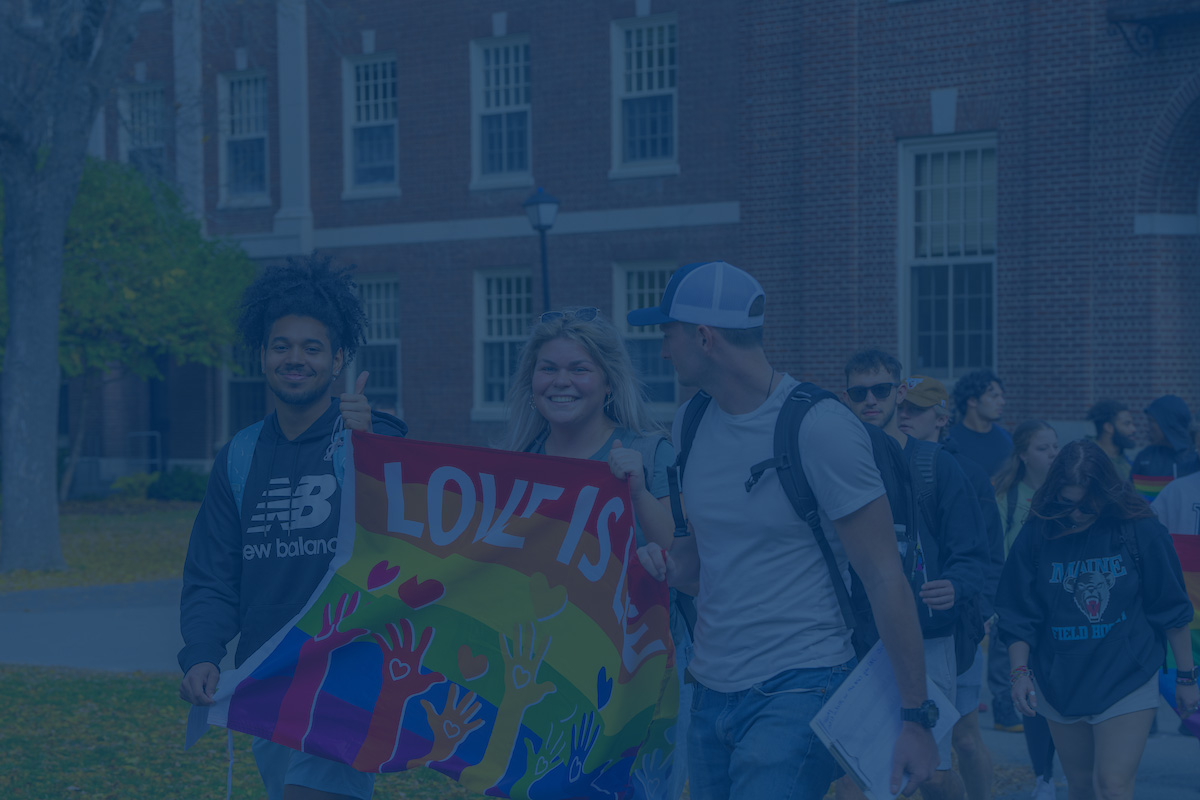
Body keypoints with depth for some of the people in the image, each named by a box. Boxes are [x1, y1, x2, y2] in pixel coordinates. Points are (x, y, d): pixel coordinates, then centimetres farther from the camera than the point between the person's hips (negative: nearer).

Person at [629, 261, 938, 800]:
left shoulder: (821, 428, -12)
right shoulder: (690, 424, 9)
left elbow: (883, 577, -12)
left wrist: (915, 718, -14)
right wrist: (666, 563, -2)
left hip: (797, 691, -7)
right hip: (710, 694, 7)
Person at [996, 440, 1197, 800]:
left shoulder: (1140, 530, -8)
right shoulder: (1037, 534, -3)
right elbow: (1019, 614, 1)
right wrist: (1019, 671, -11)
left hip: (1126, 679, -3)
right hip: (1060, 681, 3)